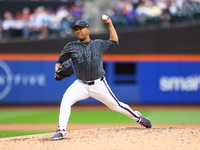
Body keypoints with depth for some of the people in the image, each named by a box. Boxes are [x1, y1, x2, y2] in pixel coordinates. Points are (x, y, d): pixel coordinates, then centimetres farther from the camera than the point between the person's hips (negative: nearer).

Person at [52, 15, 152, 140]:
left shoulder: (98, 44, 5)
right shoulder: (71, 47, 0)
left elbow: (114, 42, 18)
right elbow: (59, 62, 5)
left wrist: (110, 24, 12)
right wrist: (58, 70, -17)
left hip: (99, 85, 1)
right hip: (81, 85, -1)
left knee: (115, 105, 7)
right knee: (66, 98, -26)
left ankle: (137, 117, 33)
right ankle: (61, 130, -24)